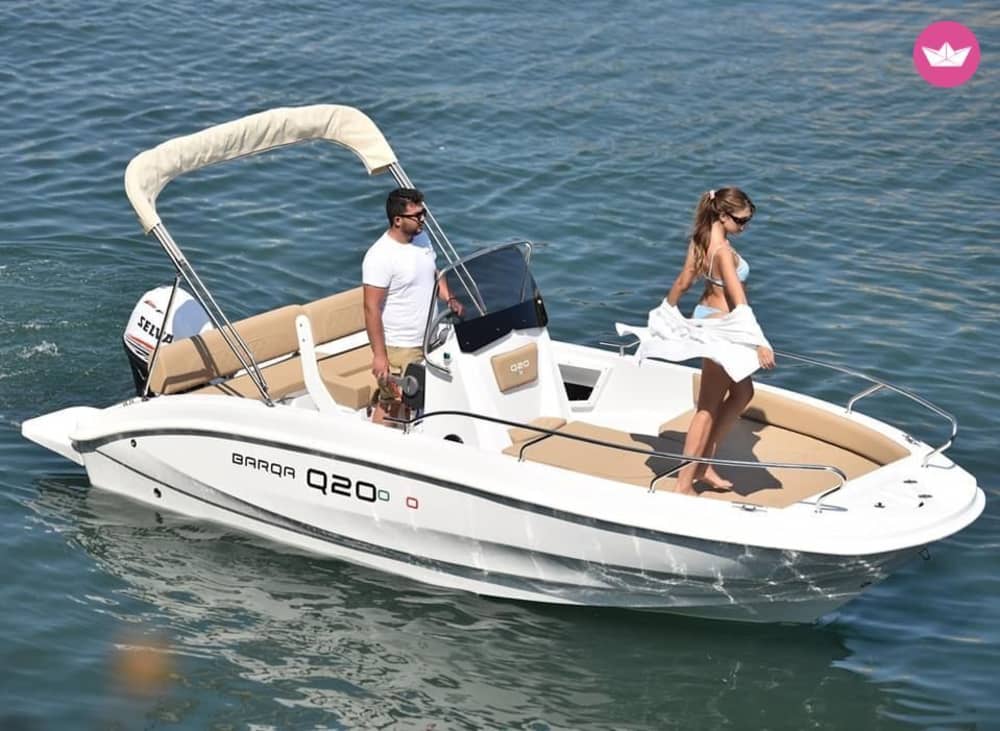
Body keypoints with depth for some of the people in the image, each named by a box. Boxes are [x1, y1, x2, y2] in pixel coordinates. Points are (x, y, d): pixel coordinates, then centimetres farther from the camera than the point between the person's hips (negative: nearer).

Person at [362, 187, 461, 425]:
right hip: (399, 349, -8)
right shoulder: (380, 256, -22)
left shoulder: (422, 239, 3)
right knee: (391, 406, 0)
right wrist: (379, 355, -21)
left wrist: (449, 299, 1)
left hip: (429, 341, 8)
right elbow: (372, 308, -21)